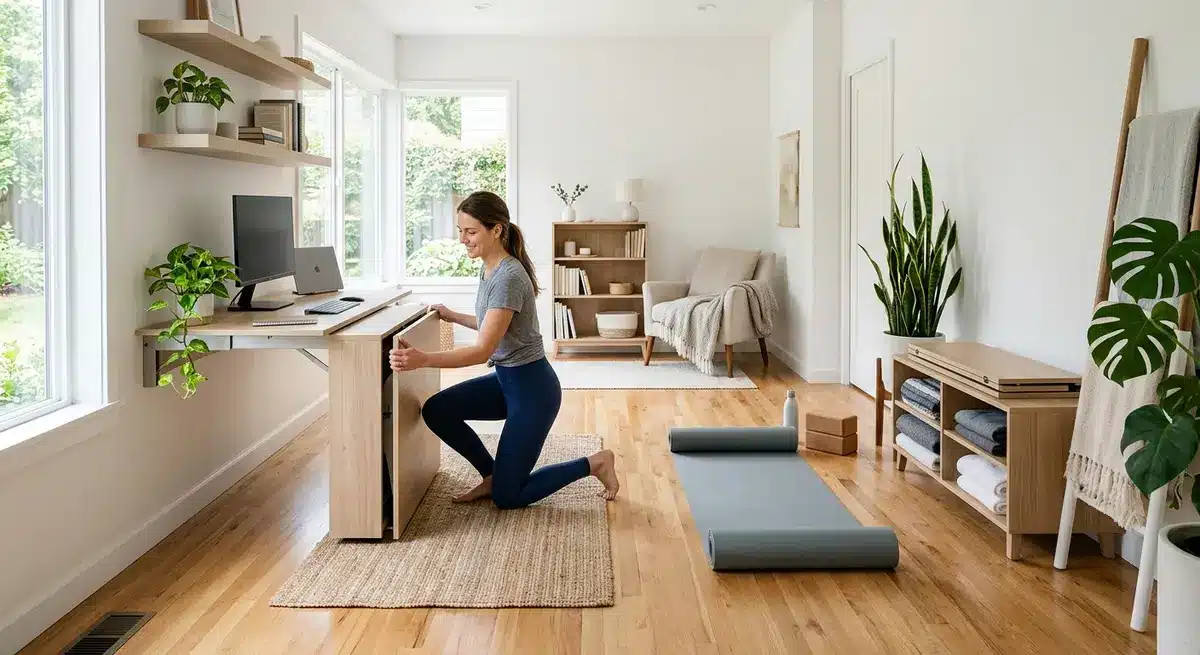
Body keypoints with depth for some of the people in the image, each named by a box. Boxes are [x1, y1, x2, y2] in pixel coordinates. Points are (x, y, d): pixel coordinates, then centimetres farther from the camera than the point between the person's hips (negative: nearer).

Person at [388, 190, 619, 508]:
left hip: (532, 388, -9)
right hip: (506, 379, 9)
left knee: (506, 497, -2)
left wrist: (423, 360, -40)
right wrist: (452, 316, 16)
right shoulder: (490, 268, 3)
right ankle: (493, 474, 12)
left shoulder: (508, 277, -25)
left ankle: (594, 464, 12)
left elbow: (482, 351, -30)